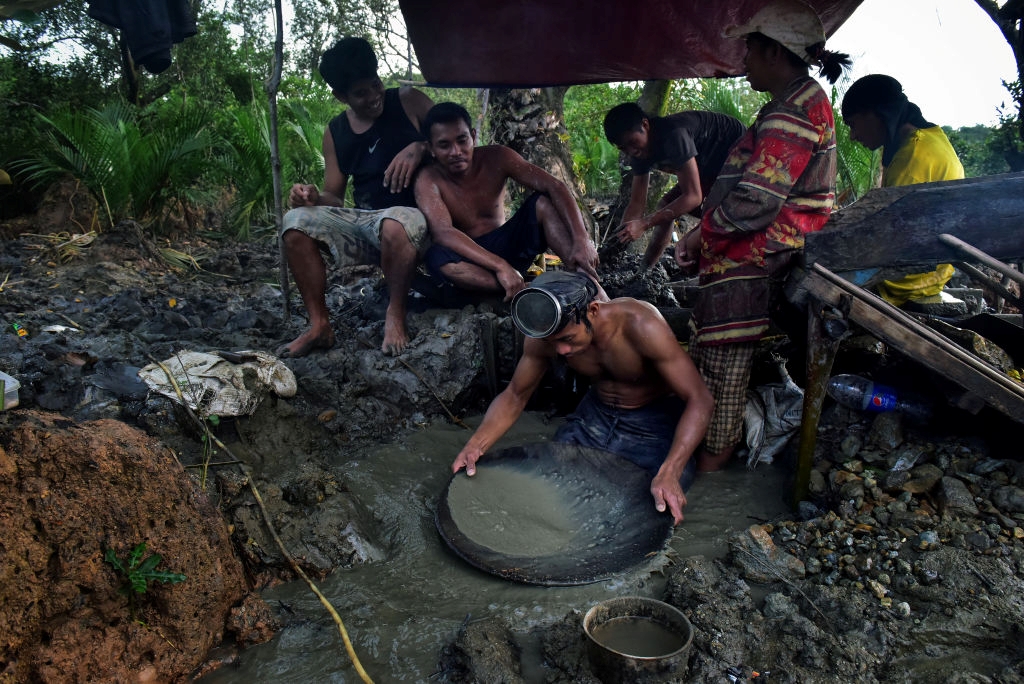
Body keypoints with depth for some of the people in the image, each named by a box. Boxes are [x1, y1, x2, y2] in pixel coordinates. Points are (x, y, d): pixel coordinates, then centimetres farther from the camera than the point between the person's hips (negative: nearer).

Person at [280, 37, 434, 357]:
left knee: (395, 223, -40)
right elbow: (334, 198, 11)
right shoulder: (335, 132, 10)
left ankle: (395, 315, -17)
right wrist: (315, 198, -13)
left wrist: (419, 147, -21)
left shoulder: (408, 101, 0)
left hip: (412, 216, -4)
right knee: (296, 222, -16)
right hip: (362, 223, 5)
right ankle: (319, 325, -11)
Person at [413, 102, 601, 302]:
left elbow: (554, 186, -17)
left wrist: (581, 240, -33)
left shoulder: (495, 158, -8)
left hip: (508, 246, 3)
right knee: (437, 257, -36)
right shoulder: (429, 180, -15)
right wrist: (499, 266, -44)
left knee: (543, 202, -18)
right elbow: (443, 232, -31)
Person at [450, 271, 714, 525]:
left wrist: (669, 473, -45)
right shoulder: (545, 335, -19)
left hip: (655, 419, -4)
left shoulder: (640, 326, -33)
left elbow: (699, 399, -32)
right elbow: (515, 395, -5)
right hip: (596, 414, 4)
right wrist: (475, 445, -23)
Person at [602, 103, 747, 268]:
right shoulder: (640, 152, -7)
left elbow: (693, 196, -36)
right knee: (666, 207, 0)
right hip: (710, 166, 9)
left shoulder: (673, 134, -34)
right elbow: (636, 204, -4)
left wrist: (644, 224, -40)